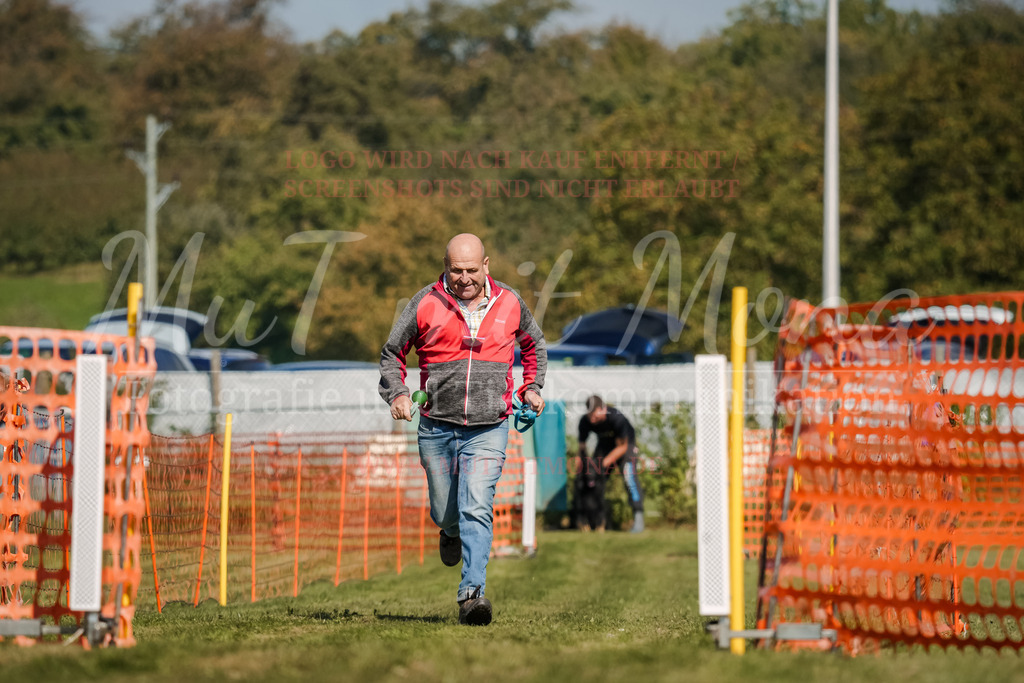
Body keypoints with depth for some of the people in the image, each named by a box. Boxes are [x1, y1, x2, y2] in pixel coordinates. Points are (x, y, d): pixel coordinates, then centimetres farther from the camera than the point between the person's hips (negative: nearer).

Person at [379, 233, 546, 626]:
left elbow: (534, 344, 23)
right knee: (444, 513, 12)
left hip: (488, 430, -1)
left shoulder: (509, 303, 3)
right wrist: (397, 394, -6)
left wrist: (532, 388, 11)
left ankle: (472, 593, -22)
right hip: (436, 428, 1)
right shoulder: (426, 304, -2)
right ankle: (452, 532, 49)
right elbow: (392, 353, 9)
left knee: (476, 509, -17)